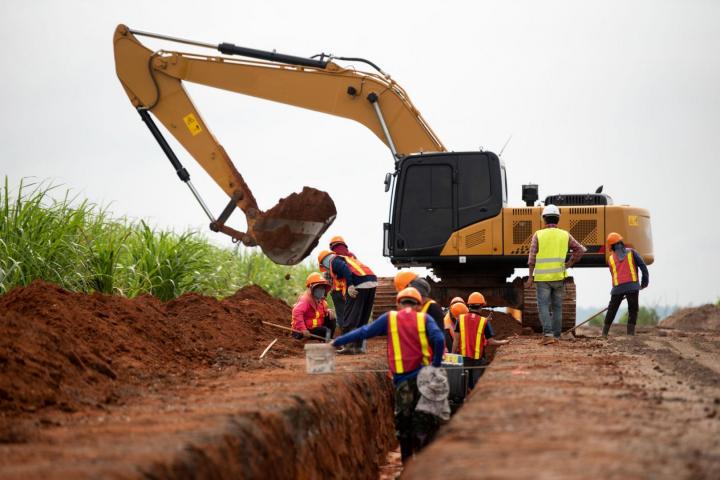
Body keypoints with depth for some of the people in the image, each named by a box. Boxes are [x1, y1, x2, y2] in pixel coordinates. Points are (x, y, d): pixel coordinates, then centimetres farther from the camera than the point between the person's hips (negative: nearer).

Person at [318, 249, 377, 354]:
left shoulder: (334, 261, 7)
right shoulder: (345, 259, 33)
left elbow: (345, 269, -13)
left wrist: (350, 285, -20)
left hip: (359, 284, -8)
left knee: (350, 316, -2)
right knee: (363, 318, 15)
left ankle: (350, 346, -4)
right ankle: (359, 346, 18)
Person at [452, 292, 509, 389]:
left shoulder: (461, 319, -3)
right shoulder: (484, 322, -9)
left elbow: (456, 340, -4)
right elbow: (490, 341, -5)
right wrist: (502, 342, 13)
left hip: (464, 357, 2)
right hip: (478, 359, -2)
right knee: (477, 384, 5)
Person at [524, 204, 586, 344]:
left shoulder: (538, 235, -2)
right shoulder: (564, 235, 5)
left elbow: (532, 257, -7)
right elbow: (580, 250, 5)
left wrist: (530, 277, -4)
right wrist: (569, 264, 10)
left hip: (542, 277, -2)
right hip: (559, 276, 3)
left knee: (543, 306, -2)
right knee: (557, 307, 12)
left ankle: (548, 334, -17)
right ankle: (556, 335, 14)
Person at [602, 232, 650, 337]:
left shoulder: (611, 259, 17)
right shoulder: (631, 252, 9)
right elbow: (643, 266, 1)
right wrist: (645, 281, 11)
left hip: (617, 287, 2)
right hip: (632, 285, -2)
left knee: (612, 310, 15)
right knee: (633, 310, 6)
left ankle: (604, 333, 20)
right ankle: (630, 333, -2)